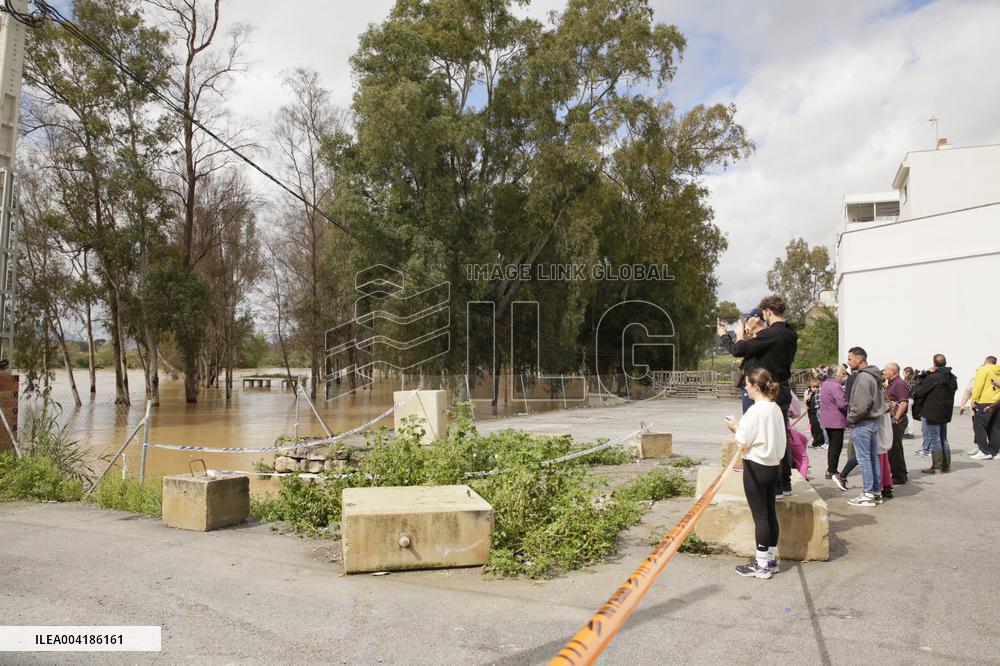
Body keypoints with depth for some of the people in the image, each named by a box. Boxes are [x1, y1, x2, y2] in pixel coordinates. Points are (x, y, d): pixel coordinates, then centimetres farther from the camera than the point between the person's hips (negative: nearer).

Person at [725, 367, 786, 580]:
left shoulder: (755, 410, -18)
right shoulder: (776, 408, 7)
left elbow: (743, 443, -16)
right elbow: (781, 440, 14)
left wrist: (734, 428, 1)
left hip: (756, 467, -8)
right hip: (774, 465, 8)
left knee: (760, 516, -1)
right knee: (770, 513, 15)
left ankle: (762, 565, 7)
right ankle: (771, 558, 24)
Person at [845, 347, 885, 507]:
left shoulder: (862, 377, -19)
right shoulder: (873, 376, 14)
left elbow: (862, 404, -24)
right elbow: (879, 400, 20)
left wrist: (851, 419, -11)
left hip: (862, 423, -10)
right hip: (874, 421, 10)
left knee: (863, 459, -4)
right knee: (873, 458, 14)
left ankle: (868, 494, 0)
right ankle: (877, 491, 21)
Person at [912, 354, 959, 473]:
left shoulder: (932, 378, -18)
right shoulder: (952, 378, 7)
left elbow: (920, 391, -11)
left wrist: (917, 402, 9)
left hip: (932, 413, -8)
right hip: (946, 413, 8)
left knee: (934, 440, -3)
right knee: (943, 439, 16)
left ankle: (937, 467, -1)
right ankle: (946, 465, 21)